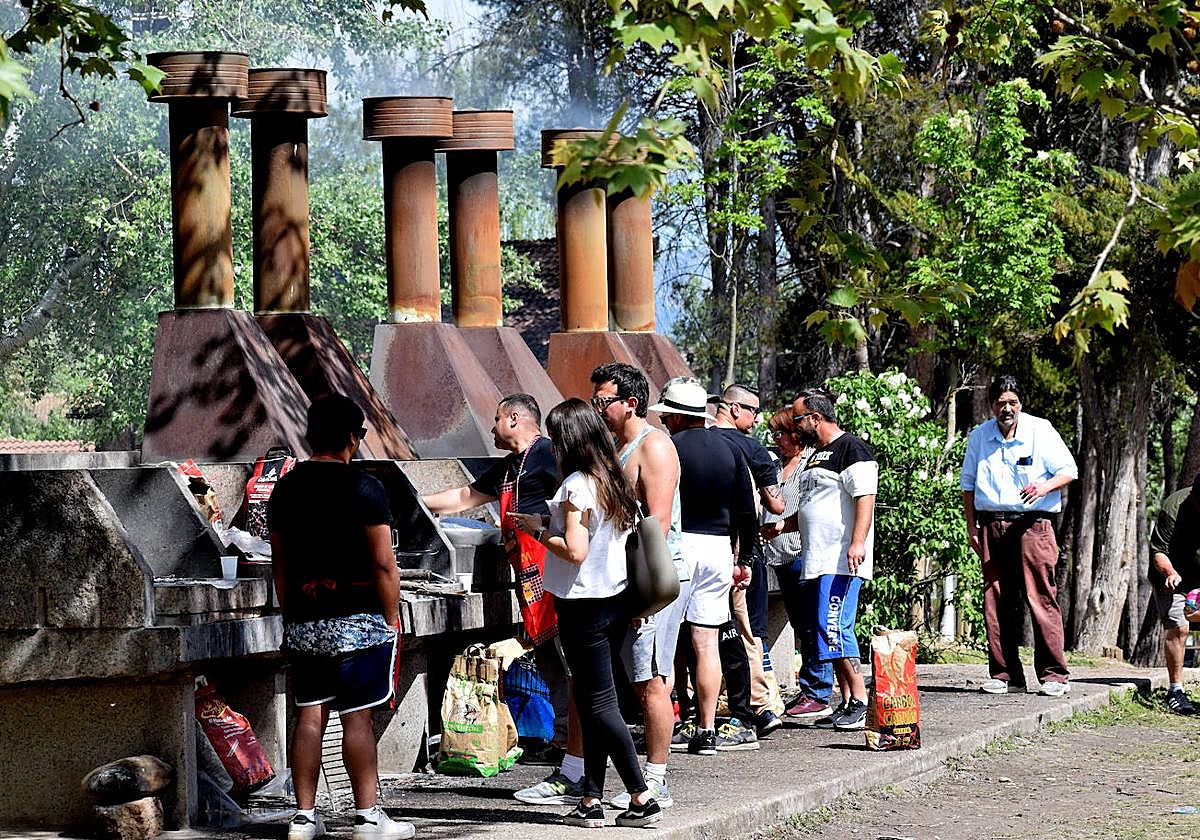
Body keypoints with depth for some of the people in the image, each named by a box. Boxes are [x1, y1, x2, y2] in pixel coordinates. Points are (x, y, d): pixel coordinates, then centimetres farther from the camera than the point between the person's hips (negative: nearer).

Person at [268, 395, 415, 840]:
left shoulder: (285, 489, 8)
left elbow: (279, 564, 12)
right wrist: (391, 619, -2)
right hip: (357, 621, -5)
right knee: (357, 718, -3)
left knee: (309, 716, 8)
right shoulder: (364, 489, -10)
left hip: (302, 623, 5)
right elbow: (383, 563, -11)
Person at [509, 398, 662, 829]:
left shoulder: (577, 485, -16)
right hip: (616, 599, 9)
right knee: (591, 704, 12)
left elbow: (575, 551, -21)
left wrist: (538, 530, -7)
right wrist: (545, 525, 16)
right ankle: (591, 801, 13)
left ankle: (642, 798, -8)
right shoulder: (611, 479, 10)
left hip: (585, 605, -9)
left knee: (598, 704, -5)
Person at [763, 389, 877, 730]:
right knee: (833, 631, 8)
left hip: (842, 561, -10)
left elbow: (865, 498, -19)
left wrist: (858, 541, -28)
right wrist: (782, 526, 18)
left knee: (834, 628, -16)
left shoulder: (852, 449, -8)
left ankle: (860, 701, -14)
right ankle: (847, 704, 11)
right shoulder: (817, 456, 23)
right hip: (819, 561, 10)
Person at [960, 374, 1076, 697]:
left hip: (1032, 523, -4)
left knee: (1041, 598, -9)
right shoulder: (979, 436, 12)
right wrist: (971, 527, 12)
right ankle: (1005, 675, 8)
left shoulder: (1040, 431, 1)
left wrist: (1045, 486, -17)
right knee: (996, 601, 2)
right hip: (992, 525, 4)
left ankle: (1054, 675, -7)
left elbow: (1069, 470, 3)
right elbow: (968, 484, 20)